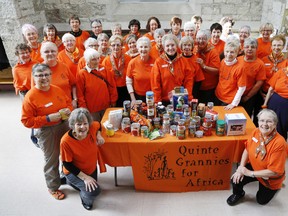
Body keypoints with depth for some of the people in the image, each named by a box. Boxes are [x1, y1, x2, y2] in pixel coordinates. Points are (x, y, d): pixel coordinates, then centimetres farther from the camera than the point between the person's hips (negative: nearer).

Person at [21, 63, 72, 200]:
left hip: (65, 125, 6)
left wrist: (67, 110, -10)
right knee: (51, 160, 9)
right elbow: (26, 121, -17)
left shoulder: (57, 90, 0)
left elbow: (69, 103, 14)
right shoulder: (30, 97, -17)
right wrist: (48, 118, -24)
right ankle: (53, 187, 34)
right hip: (46, 131, -6)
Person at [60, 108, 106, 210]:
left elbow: (98, 125, 5)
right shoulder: (66, 141, -34)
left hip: (91, 168, 6)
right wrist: (85, 177, -22)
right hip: (74, 172, -5)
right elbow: (67, 164, -22)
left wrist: (98, 135, -15)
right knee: (93, 191, -22)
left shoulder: (92, 128, -22)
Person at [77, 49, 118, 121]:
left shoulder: (104, 70, -1)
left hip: (106, 107, 3)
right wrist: (84, 109, -6)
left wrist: (113, 101, 5)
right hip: (92, 109, -2)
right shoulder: (81, 74, -8)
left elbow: (112, 86, 5)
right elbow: (80, 94, -6)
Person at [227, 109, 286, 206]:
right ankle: (238, 194, 18)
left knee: (261, 200, 16)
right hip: (254, 167, 3)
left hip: (270, 178, -3)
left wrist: (250, 173, -26)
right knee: (236, 179, -17)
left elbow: (274, 171, -30)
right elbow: (247, 149, -4)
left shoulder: (279, 143, -35)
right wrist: (241, 167, -15)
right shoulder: (256, 132, -19)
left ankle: (275, 187, 44)